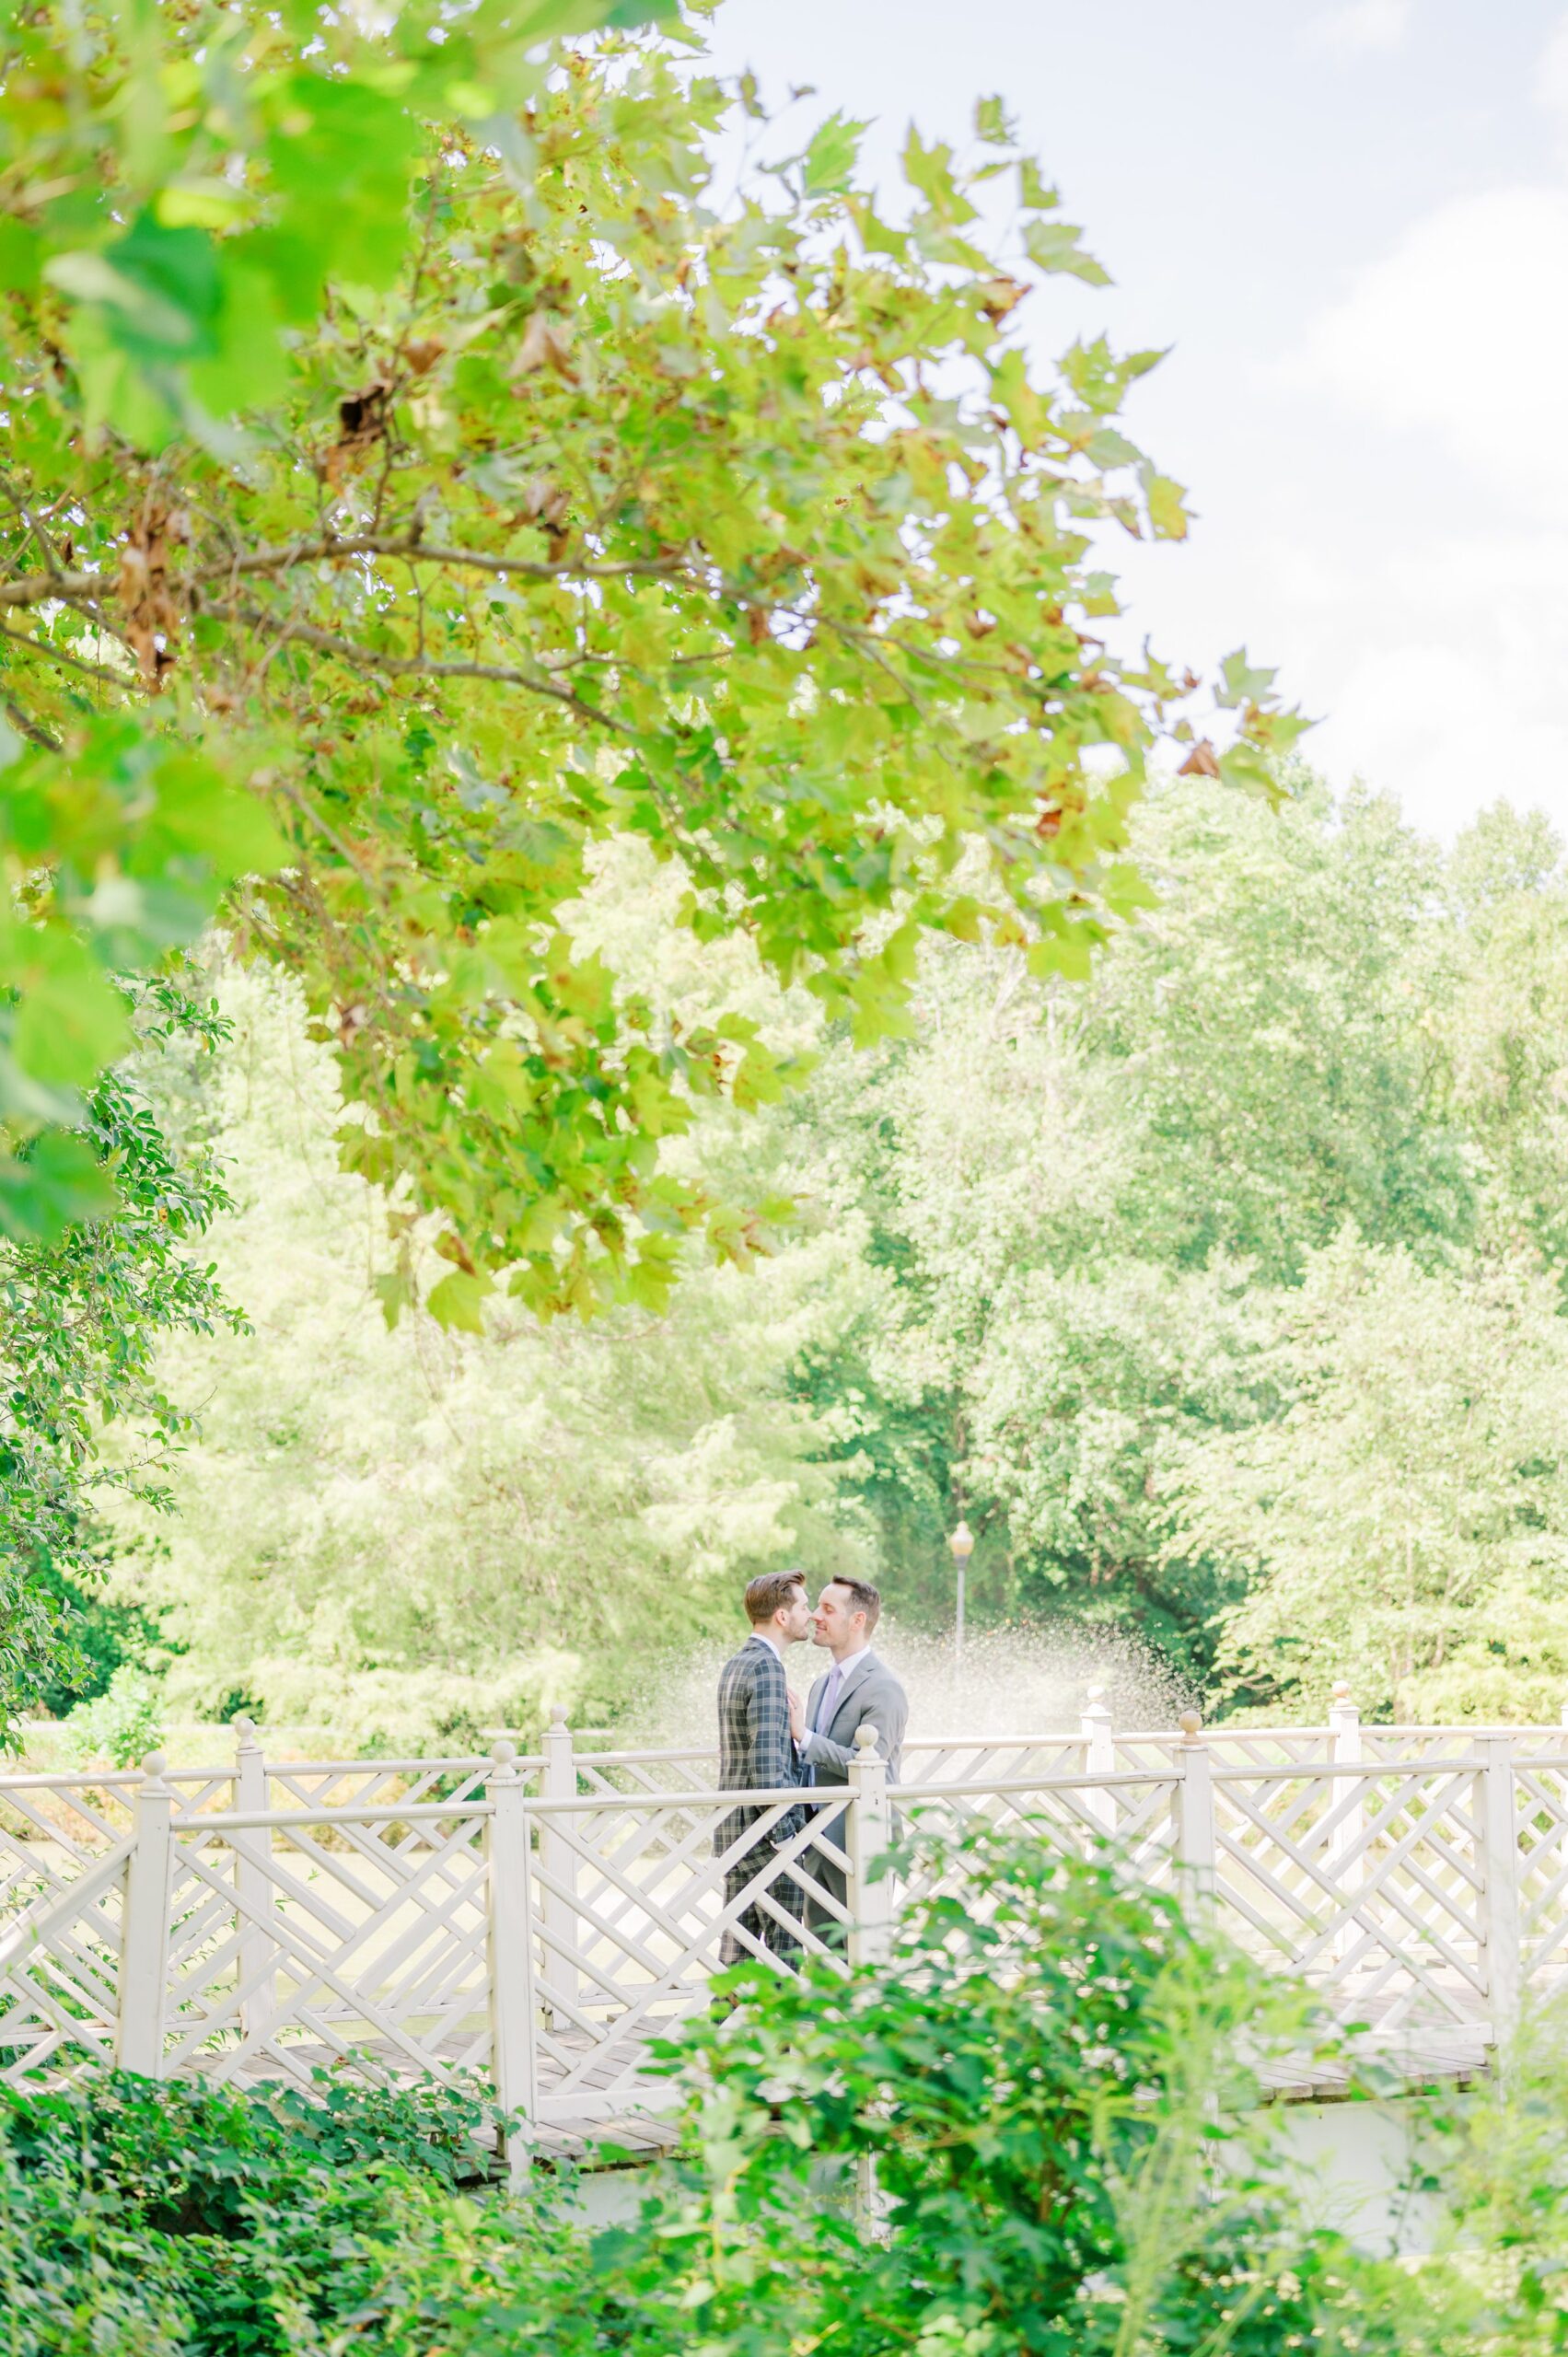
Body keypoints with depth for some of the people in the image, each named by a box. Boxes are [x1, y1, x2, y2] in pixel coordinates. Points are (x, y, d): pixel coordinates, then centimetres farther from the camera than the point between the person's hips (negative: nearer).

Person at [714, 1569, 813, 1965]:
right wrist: (783, 1832, -17)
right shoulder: (766, 1668, -17)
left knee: (739, 1935, 11)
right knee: (784, 1943, -4)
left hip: (733, 1826, 9)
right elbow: (767, 1762, -22)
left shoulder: (735, 1665, 14)